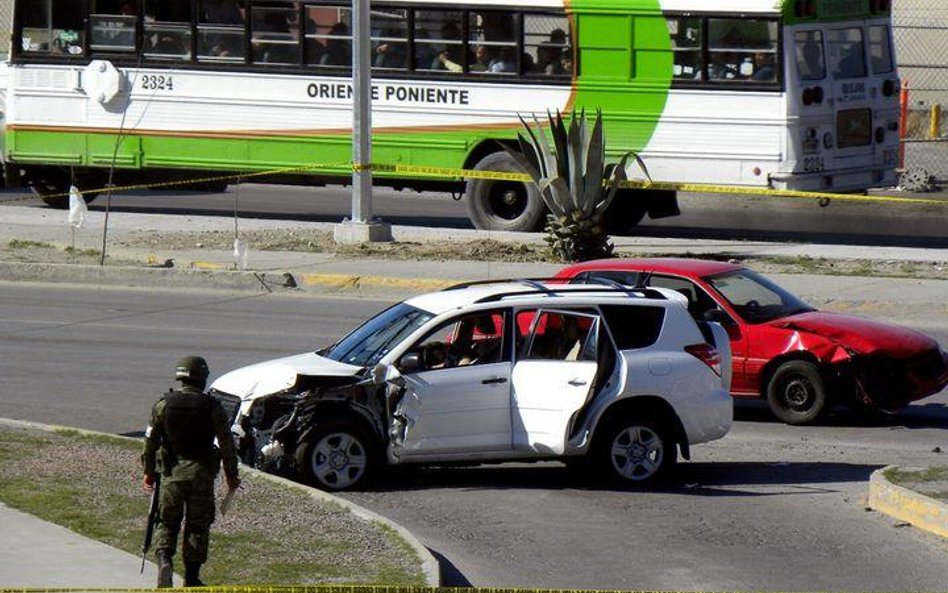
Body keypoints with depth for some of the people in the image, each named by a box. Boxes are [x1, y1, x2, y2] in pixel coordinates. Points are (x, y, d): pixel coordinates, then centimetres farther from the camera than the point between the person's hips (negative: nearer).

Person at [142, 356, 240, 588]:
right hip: (202, 473, -1)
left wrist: (149, 471, 15)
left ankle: (164, 560, -12)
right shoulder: (213, 407, -6)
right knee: (197, 526, 9)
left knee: (167, 522, 12)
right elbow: (227, 444, -2)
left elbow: (151, 440, 3)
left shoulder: (163, 405, -2)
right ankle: (192, 578, 12)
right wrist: (231, 475, 9)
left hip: (172, 473, 1)